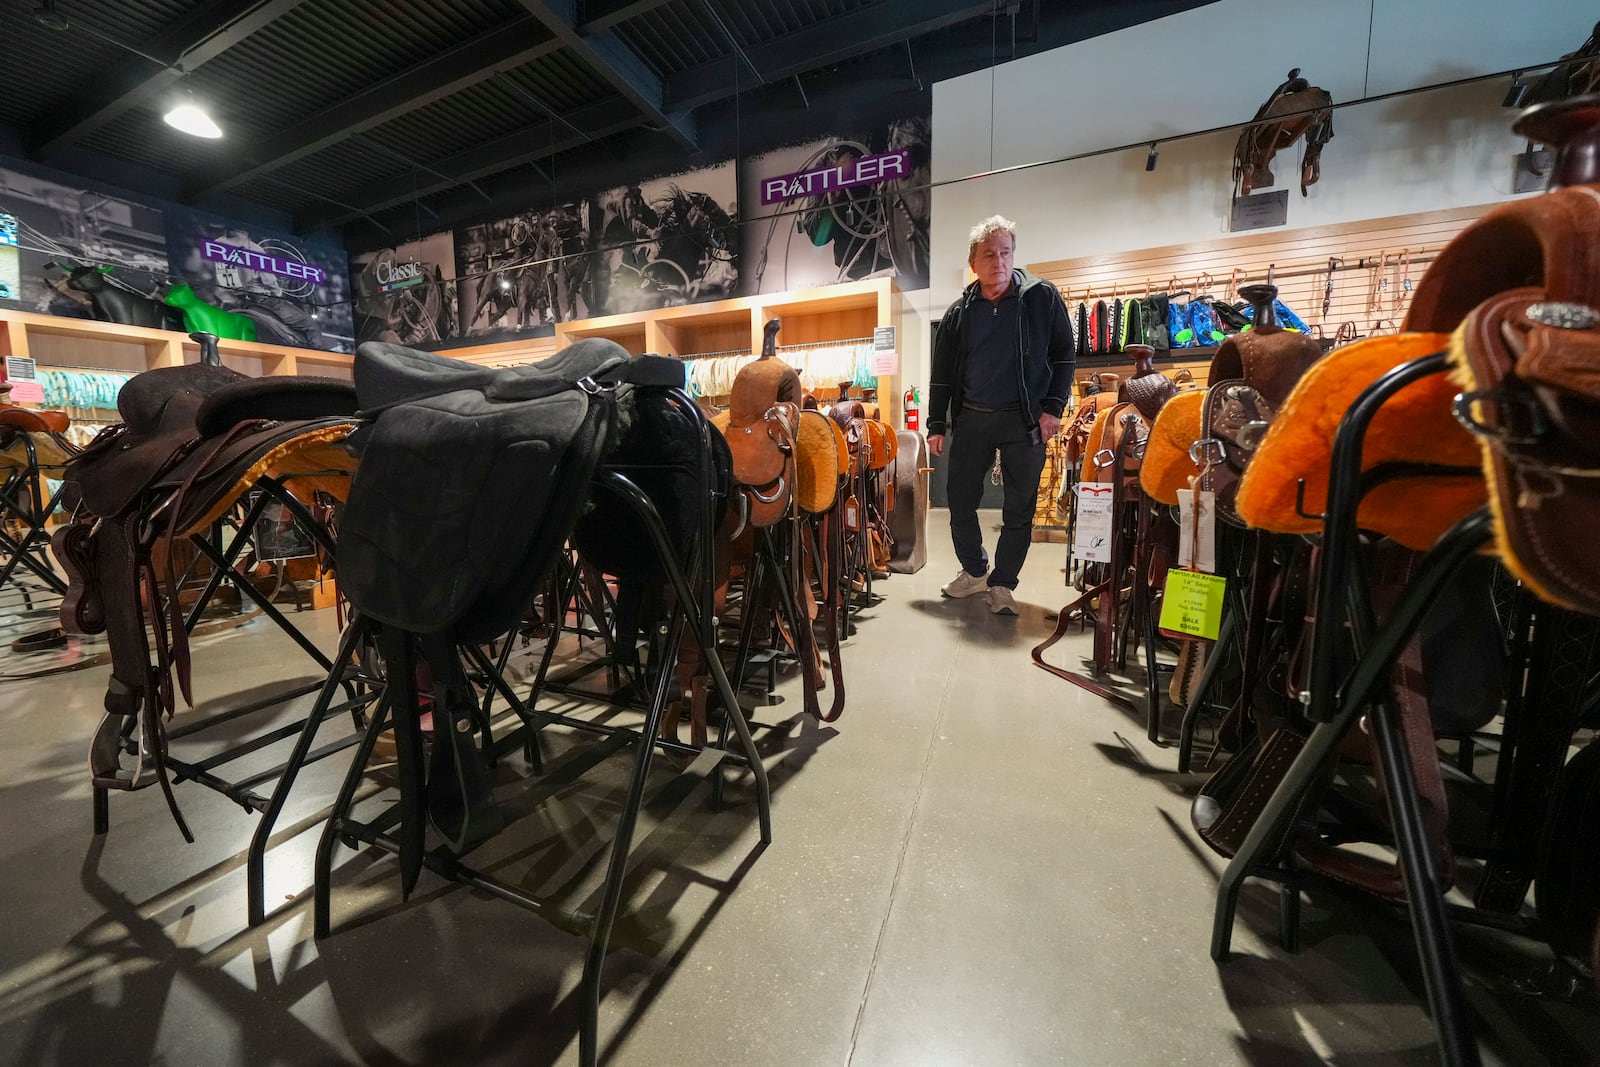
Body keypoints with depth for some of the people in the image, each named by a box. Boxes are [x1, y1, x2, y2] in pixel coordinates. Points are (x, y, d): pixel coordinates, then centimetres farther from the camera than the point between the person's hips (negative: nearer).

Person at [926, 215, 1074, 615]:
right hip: (970, 419, 3)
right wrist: (937, 425, 5)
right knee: (960, 501, 6)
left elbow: (1063, 356, 3)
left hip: (1024, 420, -2)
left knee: (1019, 508, 3)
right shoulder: (959, 312, 6)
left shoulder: (1042, 297, 0)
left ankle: (1002, 583, 19)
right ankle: (975, 571, 27)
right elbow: (942, 373, 10)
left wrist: (1053, 408, -7)